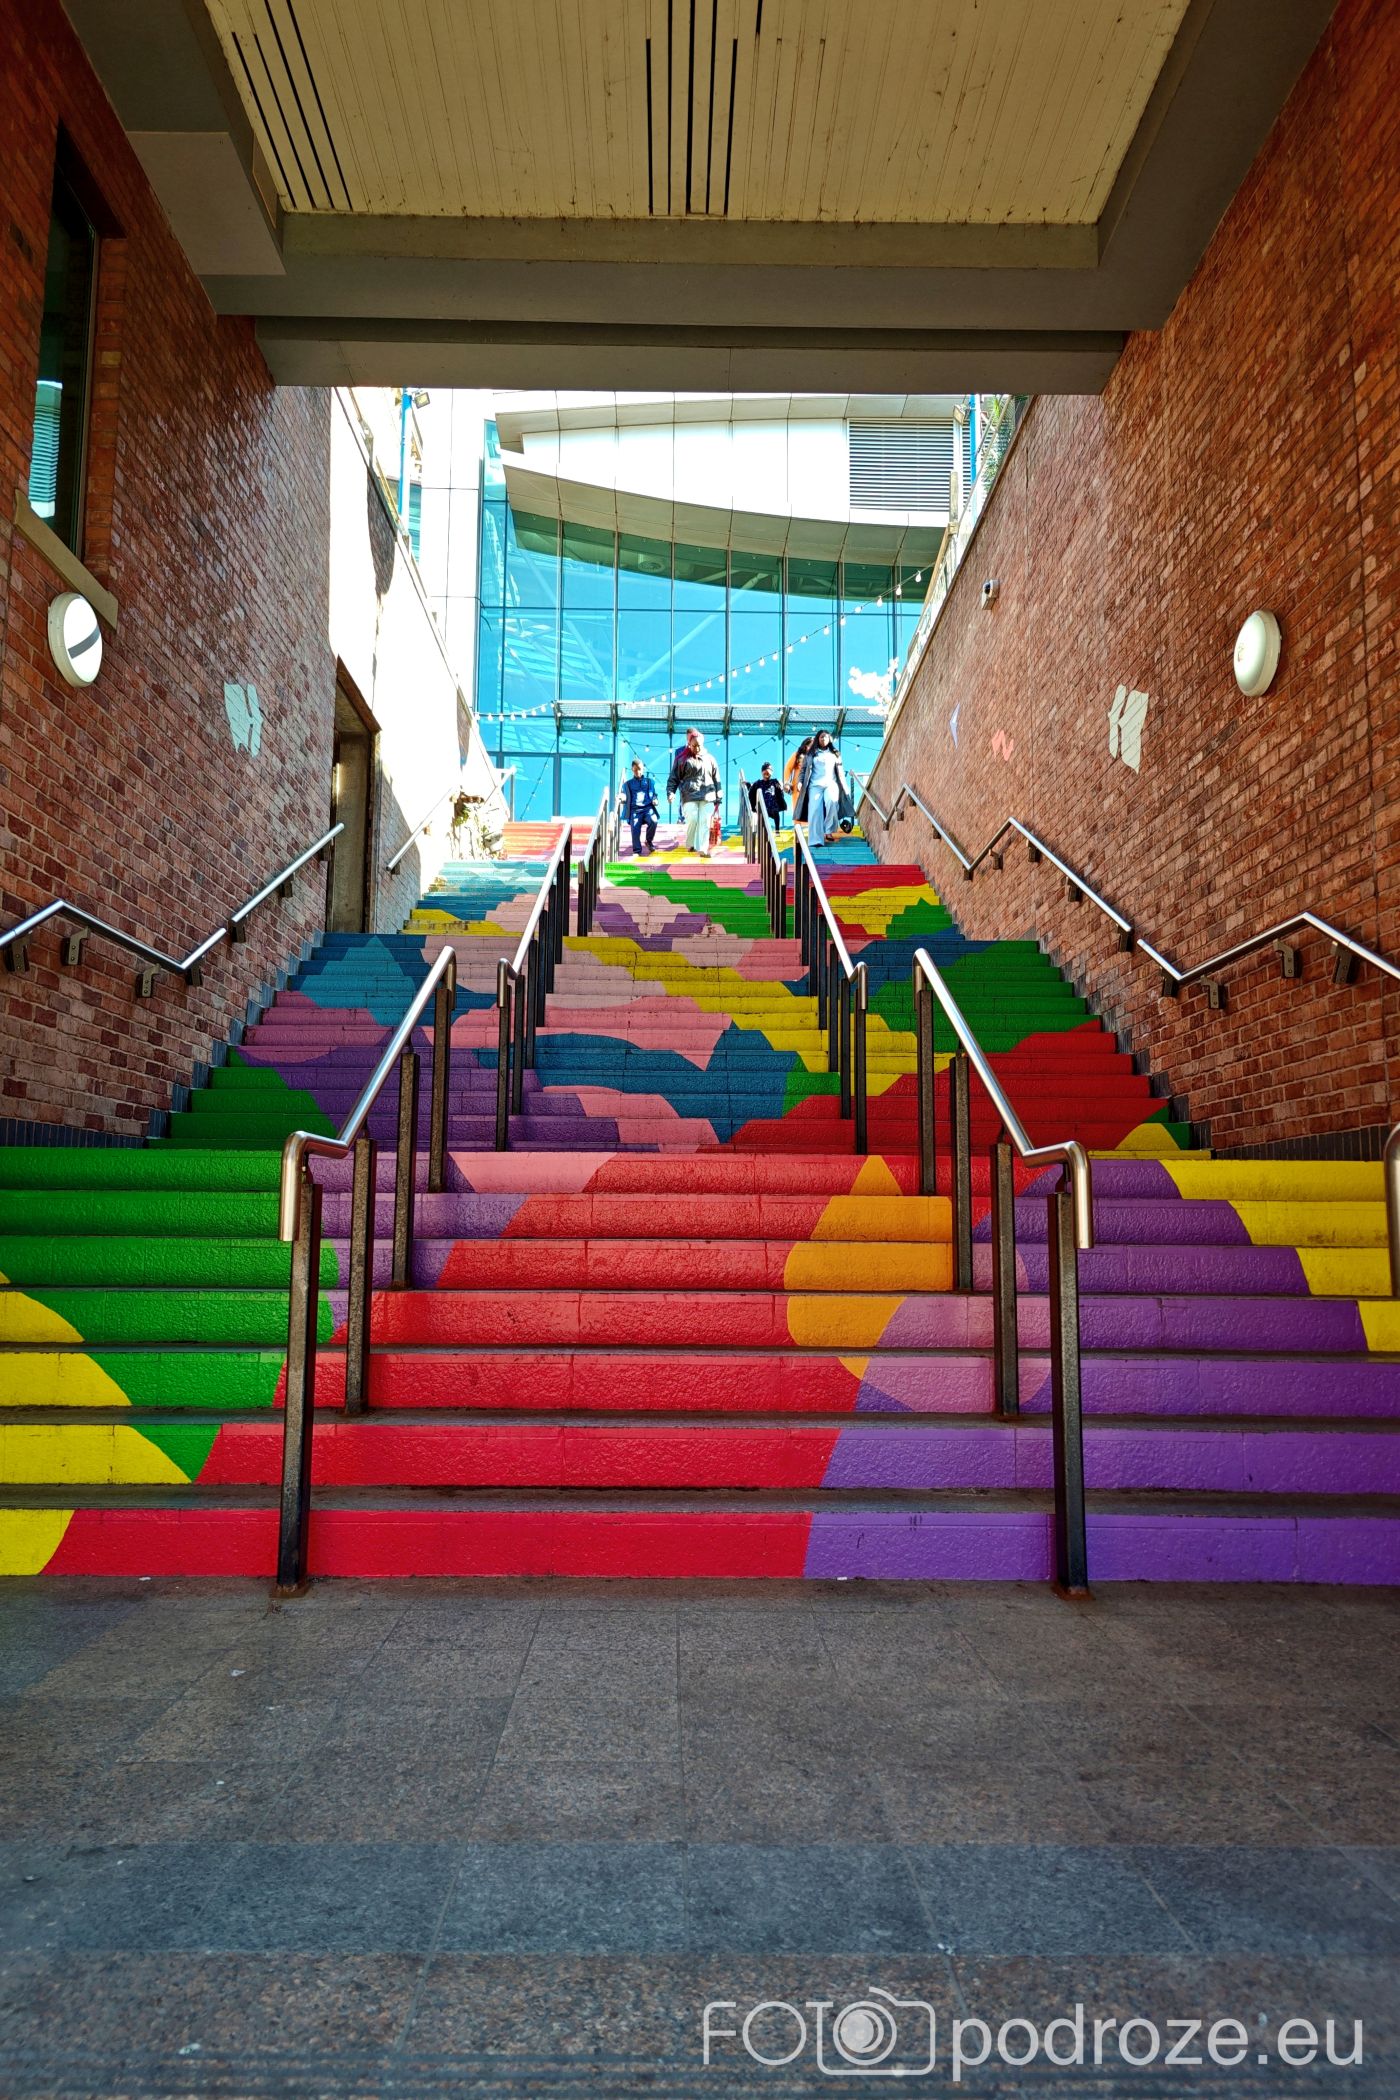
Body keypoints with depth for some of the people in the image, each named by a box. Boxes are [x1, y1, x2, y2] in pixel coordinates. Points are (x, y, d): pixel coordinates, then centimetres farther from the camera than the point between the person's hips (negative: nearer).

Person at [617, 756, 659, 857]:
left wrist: (655, 800, -3)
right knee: (635, 829, -19)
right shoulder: (628, 784, 17)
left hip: (648, 808, 0)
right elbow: (625, 798, 15)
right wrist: (621, 798, -9)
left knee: (653, 821, -29)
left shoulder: (650, 781, 19)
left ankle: (649, 841, -3)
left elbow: (654, 794, 21)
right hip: (635, 810, 0)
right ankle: (637, 851, -7)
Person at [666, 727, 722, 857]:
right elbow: (674, 778, 7)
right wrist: (670, 792, -7)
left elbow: (716, 779, 18)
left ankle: (702, 849, -8)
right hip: (689, 796, -2)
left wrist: (718, 798, 14)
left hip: (708, 797, 2)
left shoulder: (709, 759, 15)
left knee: (704, 822, -6)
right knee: (692, 820, -12)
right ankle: (690, 845, 9)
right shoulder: (682, 759, 7)